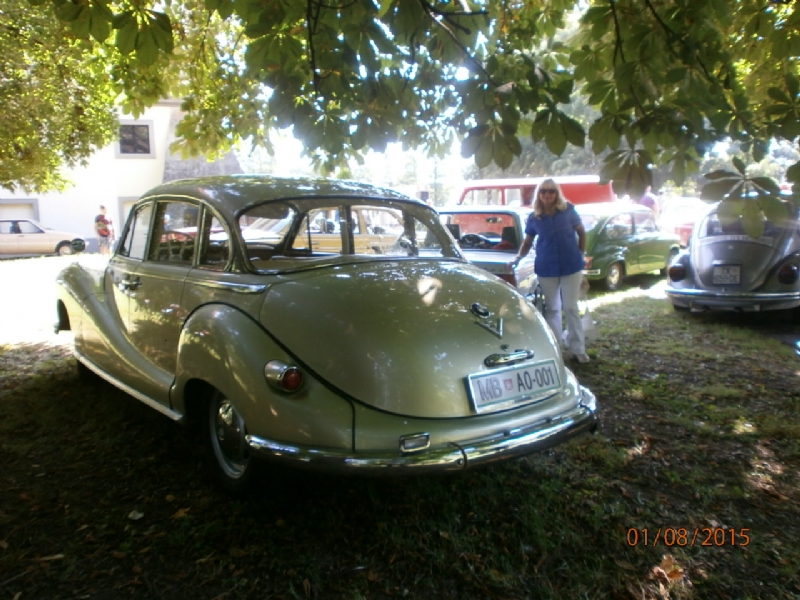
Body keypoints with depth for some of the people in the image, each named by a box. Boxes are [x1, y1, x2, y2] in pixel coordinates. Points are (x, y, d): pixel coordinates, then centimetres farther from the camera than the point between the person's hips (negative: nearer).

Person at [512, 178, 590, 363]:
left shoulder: (568, 210, -3)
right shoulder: (534, 217, 0)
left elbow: (582, 233, 7)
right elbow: (527, 242, 9)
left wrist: (580, 254, 3)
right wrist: (518, 257, -6)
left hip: (571, 266, -1)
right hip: (547, 269, 1)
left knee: (571, 307, 3)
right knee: (552, 309, 9)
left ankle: (577, 348, 13)